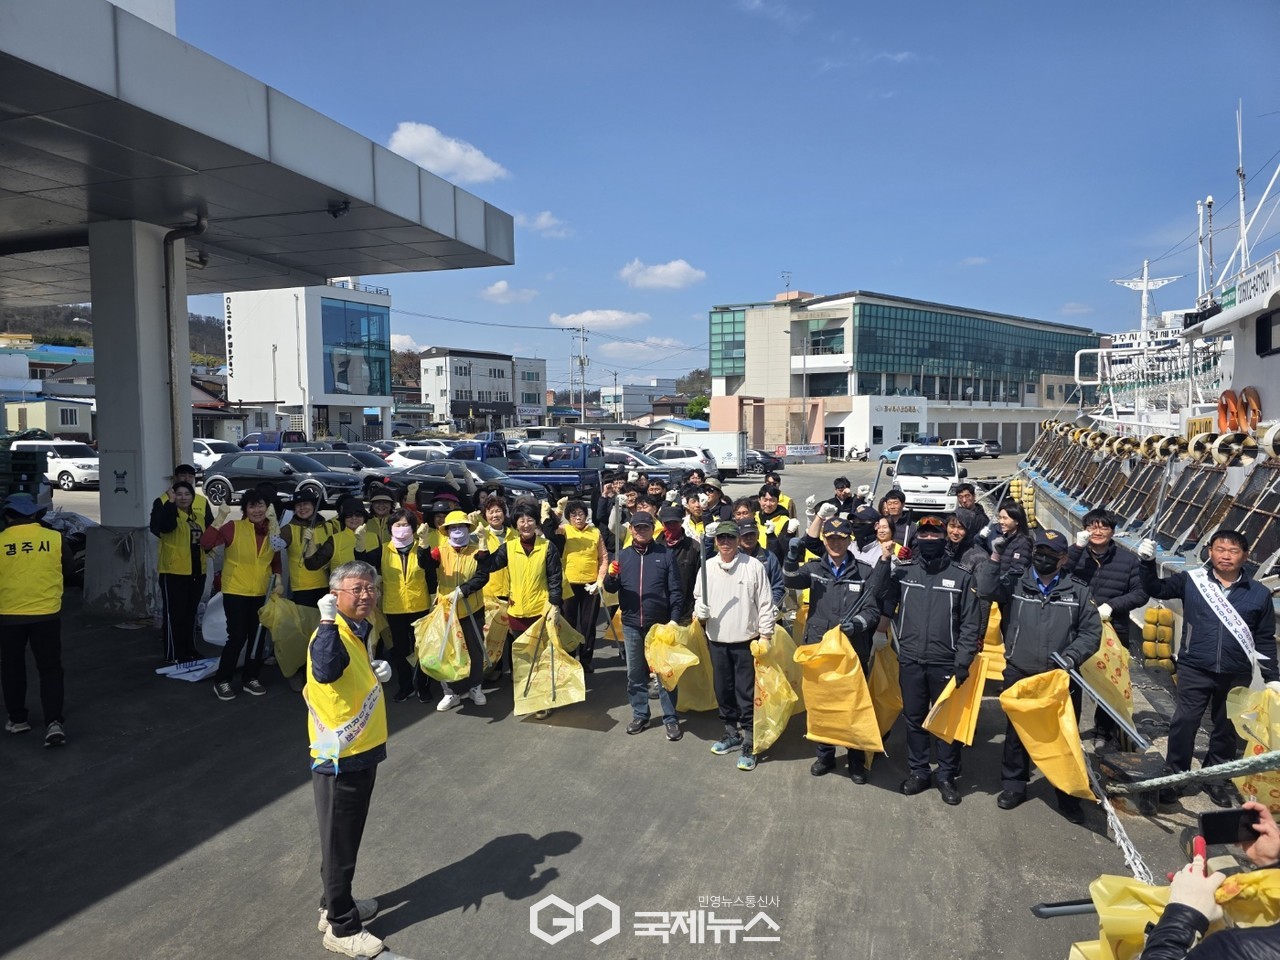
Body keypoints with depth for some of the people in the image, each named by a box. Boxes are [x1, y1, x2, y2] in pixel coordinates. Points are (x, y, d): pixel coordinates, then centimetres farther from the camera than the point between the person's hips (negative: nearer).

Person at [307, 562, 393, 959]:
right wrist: (327, 619, -42)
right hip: (337, 759, -9)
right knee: (339, 842, 7)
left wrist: (378, 672, 1)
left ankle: (336, 904, 41)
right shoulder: (331, 636, -24)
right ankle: (341, 927, 23)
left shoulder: (362, 631, 5)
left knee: (348, 836, 23)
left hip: (362, 752, 9)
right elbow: (325, 671, -46)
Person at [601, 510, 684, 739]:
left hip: (661, 624, -2)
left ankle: (671, 718, 13)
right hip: (631, 624, 3)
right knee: (635, 673, 11)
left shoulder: (665, 554, -1)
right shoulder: (622, 555, 6)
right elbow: (611, 588, 3)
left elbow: (675, 590, -1)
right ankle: (640, 715, 24)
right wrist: (611, 576, -19)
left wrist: (674, 618, -10)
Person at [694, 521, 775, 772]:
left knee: (746, 694, 1)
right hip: (717, 640, 4)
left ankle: (749, 743, 12)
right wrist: (701, 614, -11)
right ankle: (731, 734, 32)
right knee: (723, 690, 15)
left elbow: (765, 604, -5)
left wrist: (765, 636, -7)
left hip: (746, 641, -4)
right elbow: (699, 599, 11)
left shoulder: (754, 566, -8)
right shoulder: (707, 567, 2)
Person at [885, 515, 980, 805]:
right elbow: (884, 604, -1)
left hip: (946, 663, -1)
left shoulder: (961, 576, -2)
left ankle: (947, 776, 23)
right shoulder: (902, 571, 1)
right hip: (910, 661, 2)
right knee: (914, 718, 12)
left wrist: (963, 661, -9)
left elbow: (970, 623, -3)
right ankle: (918, 772, 27)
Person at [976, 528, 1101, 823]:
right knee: (1016, 733, 13)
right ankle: (1014, 785, 29)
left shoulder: (1078, 592, 2)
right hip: (1018, 675, 0)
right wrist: (995, 556, -20)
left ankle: (1068, 794, 23)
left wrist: (1071, 656, -11)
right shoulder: (1016, 584, 2)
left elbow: (1091, 632, 3)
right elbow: (986, 589, -15)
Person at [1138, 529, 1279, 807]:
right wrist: (1147, 563, -16)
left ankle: (1215, 778, 32)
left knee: (1228, 728, 15)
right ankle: (1173, 777, 13)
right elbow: (1156, 589, 0)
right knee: (1184, 723, 1)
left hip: (1237, 675, 2)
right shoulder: (1191, 580, -4)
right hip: (1195, 670, -2)